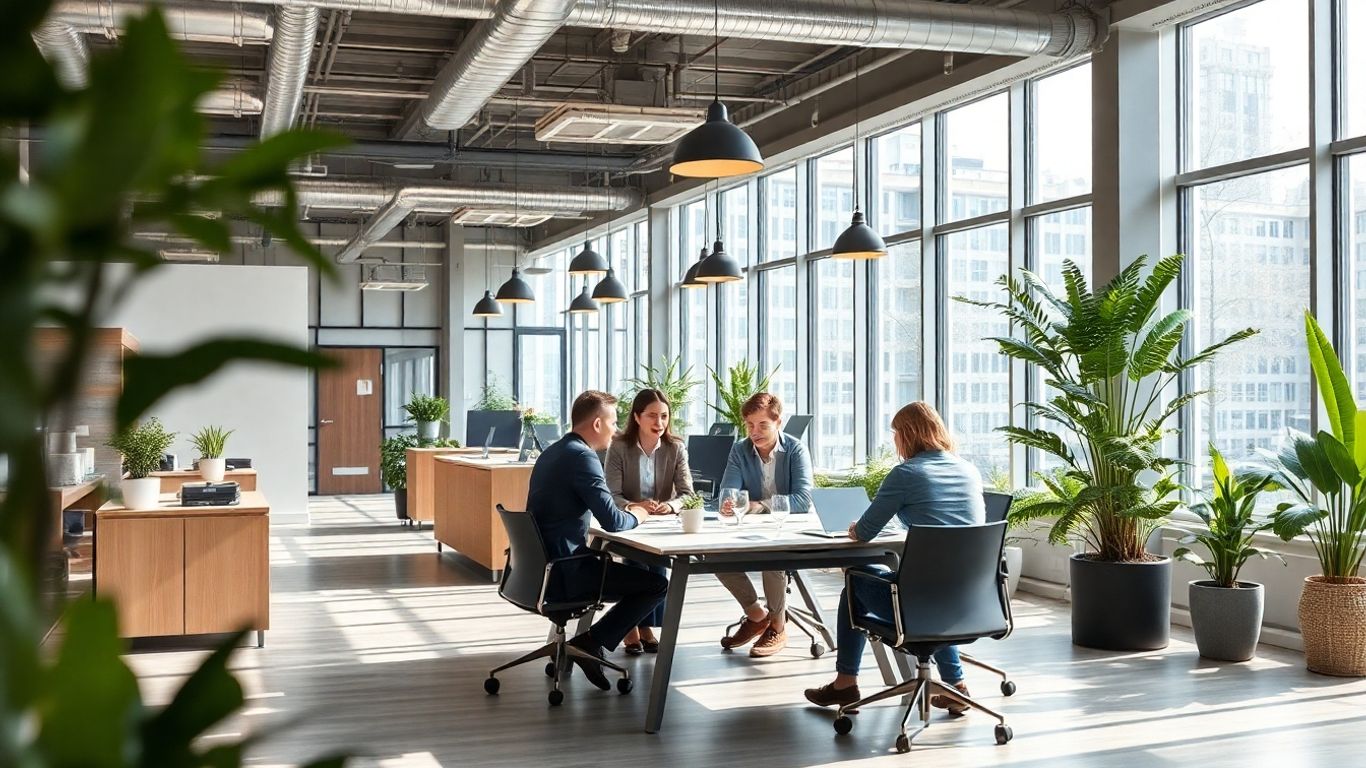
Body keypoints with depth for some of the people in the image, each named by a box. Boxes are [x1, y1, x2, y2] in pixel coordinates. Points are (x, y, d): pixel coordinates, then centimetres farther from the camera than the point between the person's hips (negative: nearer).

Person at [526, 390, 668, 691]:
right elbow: (612, 521, -22)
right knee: (657, 584, -4)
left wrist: (627, 511, 13)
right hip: (562, 573, -10)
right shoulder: (581, 456, -16)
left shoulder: (553, 452, 14)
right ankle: (592, 643, -3)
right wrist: (636, 516, 0)